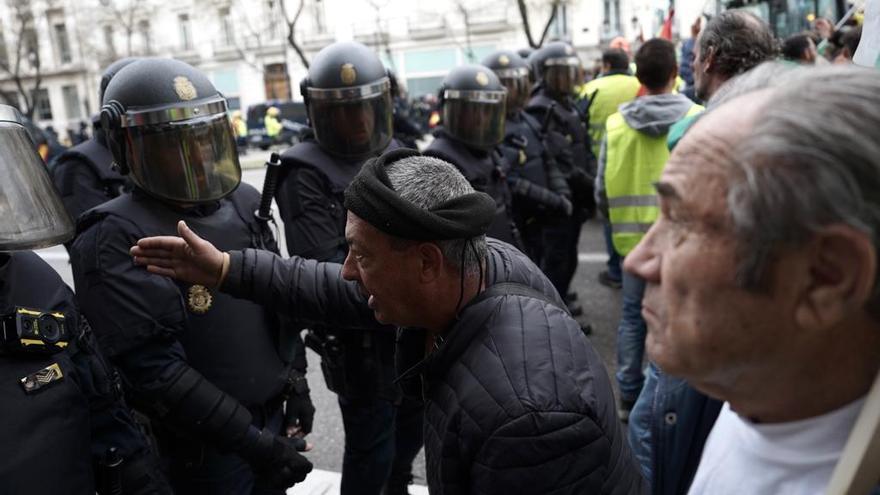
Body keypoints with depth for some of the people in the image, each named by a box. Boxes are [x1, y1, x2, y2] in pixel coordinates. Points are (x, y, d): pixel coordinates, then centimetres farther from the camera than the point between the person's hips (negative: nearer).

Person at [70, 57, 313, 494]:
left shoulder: (242, 204, 3)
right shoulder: (117, 242, -19)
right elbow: (153, 370, -24)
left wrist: (296, 380, 10)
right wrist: (249, 440, -23)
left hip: (272, 417, 6)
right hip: (202, 449, -6)